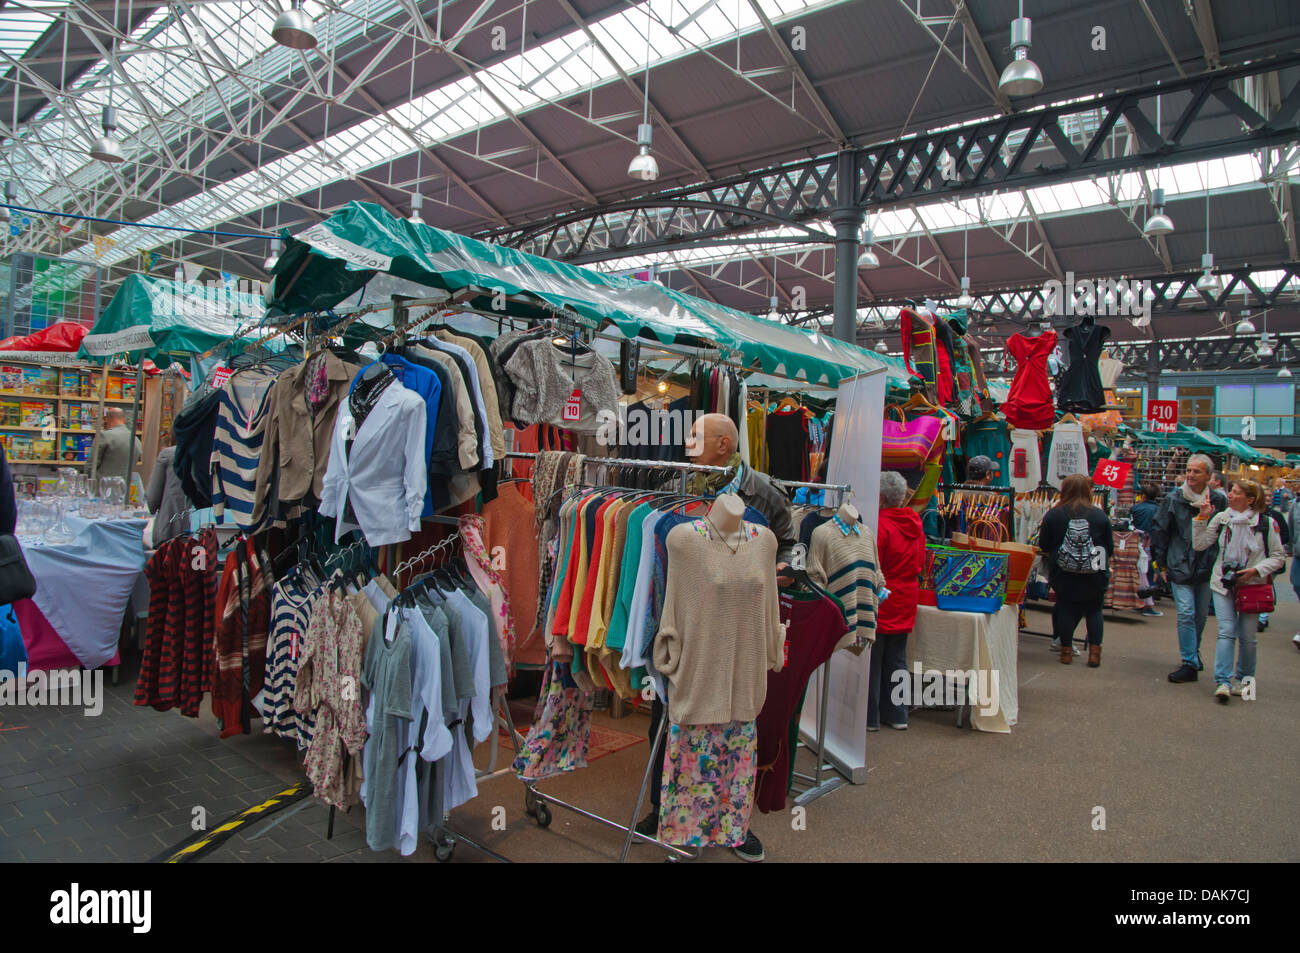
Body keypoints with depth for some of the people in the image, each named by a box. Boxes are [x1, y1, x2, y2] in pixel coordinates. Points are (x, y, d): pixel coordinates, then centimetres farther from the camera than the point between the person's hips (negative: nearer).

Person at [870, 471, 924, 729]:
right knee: (896, 661, 15)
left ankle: (870, 717, 11)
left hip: (879, 604, -7)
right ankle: (897, 715, 22)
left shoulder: (880, 526, -19)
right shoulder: (915, 524, 4)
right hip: (904, 604, 7)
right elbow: (921, 564, 14)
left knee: (871, 662, 3)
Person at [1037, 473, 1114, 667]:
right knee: (1094, 610, 12)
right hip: (1094, 576, 0)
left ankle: (1066, 650, 15)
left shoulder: (1053, 515, -6)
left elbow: (1043, 546, 2)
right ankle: (1094, 652, 9)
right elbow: (1110, 549, 4)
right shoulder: (1100, 516, -5)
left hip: (1063, 575, 0)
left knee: (1065, 609, 11)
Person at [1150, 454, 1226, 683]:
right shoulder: (1173, 499, -3)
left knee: (1201, 615, 12)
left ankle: (1193, 654, 33)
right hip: (1181, 567, -2)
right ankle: (1189, 663, -4)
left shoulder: (1219, 501, 1)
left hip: (1207, 567, 2)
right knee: (1186, 614, -9)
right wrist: (1160, 561, 3)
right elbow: (1158, 529, 4)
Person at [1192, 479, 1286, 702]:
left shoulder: (1266, 523, -4)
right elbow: (1200, 544, 0)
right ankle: (1223, 682, -10)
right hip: (1223, 583, 1)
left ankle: (1245, 678, 25)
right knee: (1227, 632, -8)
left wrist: (1255, 570, -13)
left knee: (1246, 636, 5)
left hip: (1252, 585, -1)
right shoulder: (1221, 518, 3)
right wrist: (1202, 518, -7)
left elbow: (1278, 557, 1)